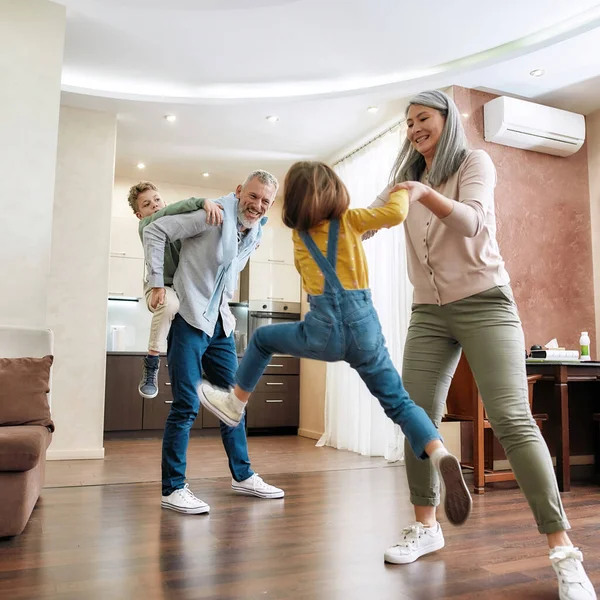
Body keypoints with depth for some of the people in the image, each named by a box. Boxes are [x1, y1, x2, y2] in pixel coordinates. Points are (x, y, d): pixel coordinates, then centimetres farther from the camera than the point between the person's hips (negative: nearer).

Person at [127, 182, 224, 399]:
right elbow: (168, 213, -31)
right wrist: (202, 201, -46)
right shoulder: (146, 225, -11)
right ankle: (151, 362, -21)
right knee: (170, 303, -40)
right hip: (160, 288, -5)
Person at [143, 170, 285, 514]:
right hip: (189, 319, -8)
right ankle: (173, 489, 5)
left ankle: (243, 476, 26)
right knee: (187, 405, -7)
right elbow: (156, 231, -14)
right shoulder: (215, 214, -14)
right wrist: (157, 283, -16)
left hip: (221, 323, 8)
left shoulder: (256, 231, 9)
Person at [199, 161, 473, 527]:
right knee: (399, 403, 8)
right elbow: (396, 213, -8)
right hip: (365, 327, 1)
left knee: (262, 339, 25)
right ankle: (441, 456, -17)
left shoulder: (299, 233, 12)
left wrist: (369, 229, 26)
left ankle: (236, 405, 37)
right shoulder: (349, 219, 7)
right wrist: (404, 190, 12)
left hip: (325, 331, -1)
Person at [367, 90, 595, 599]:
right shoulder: (408, 177, 16)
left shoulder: (475, 162, 0)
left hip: (484, 303, -5)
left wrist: (425, 194, -35)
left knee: (512, 420, -15)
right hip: (429, 313, 5)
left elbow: (472, 220, -18)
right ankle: (426, 527, 14)